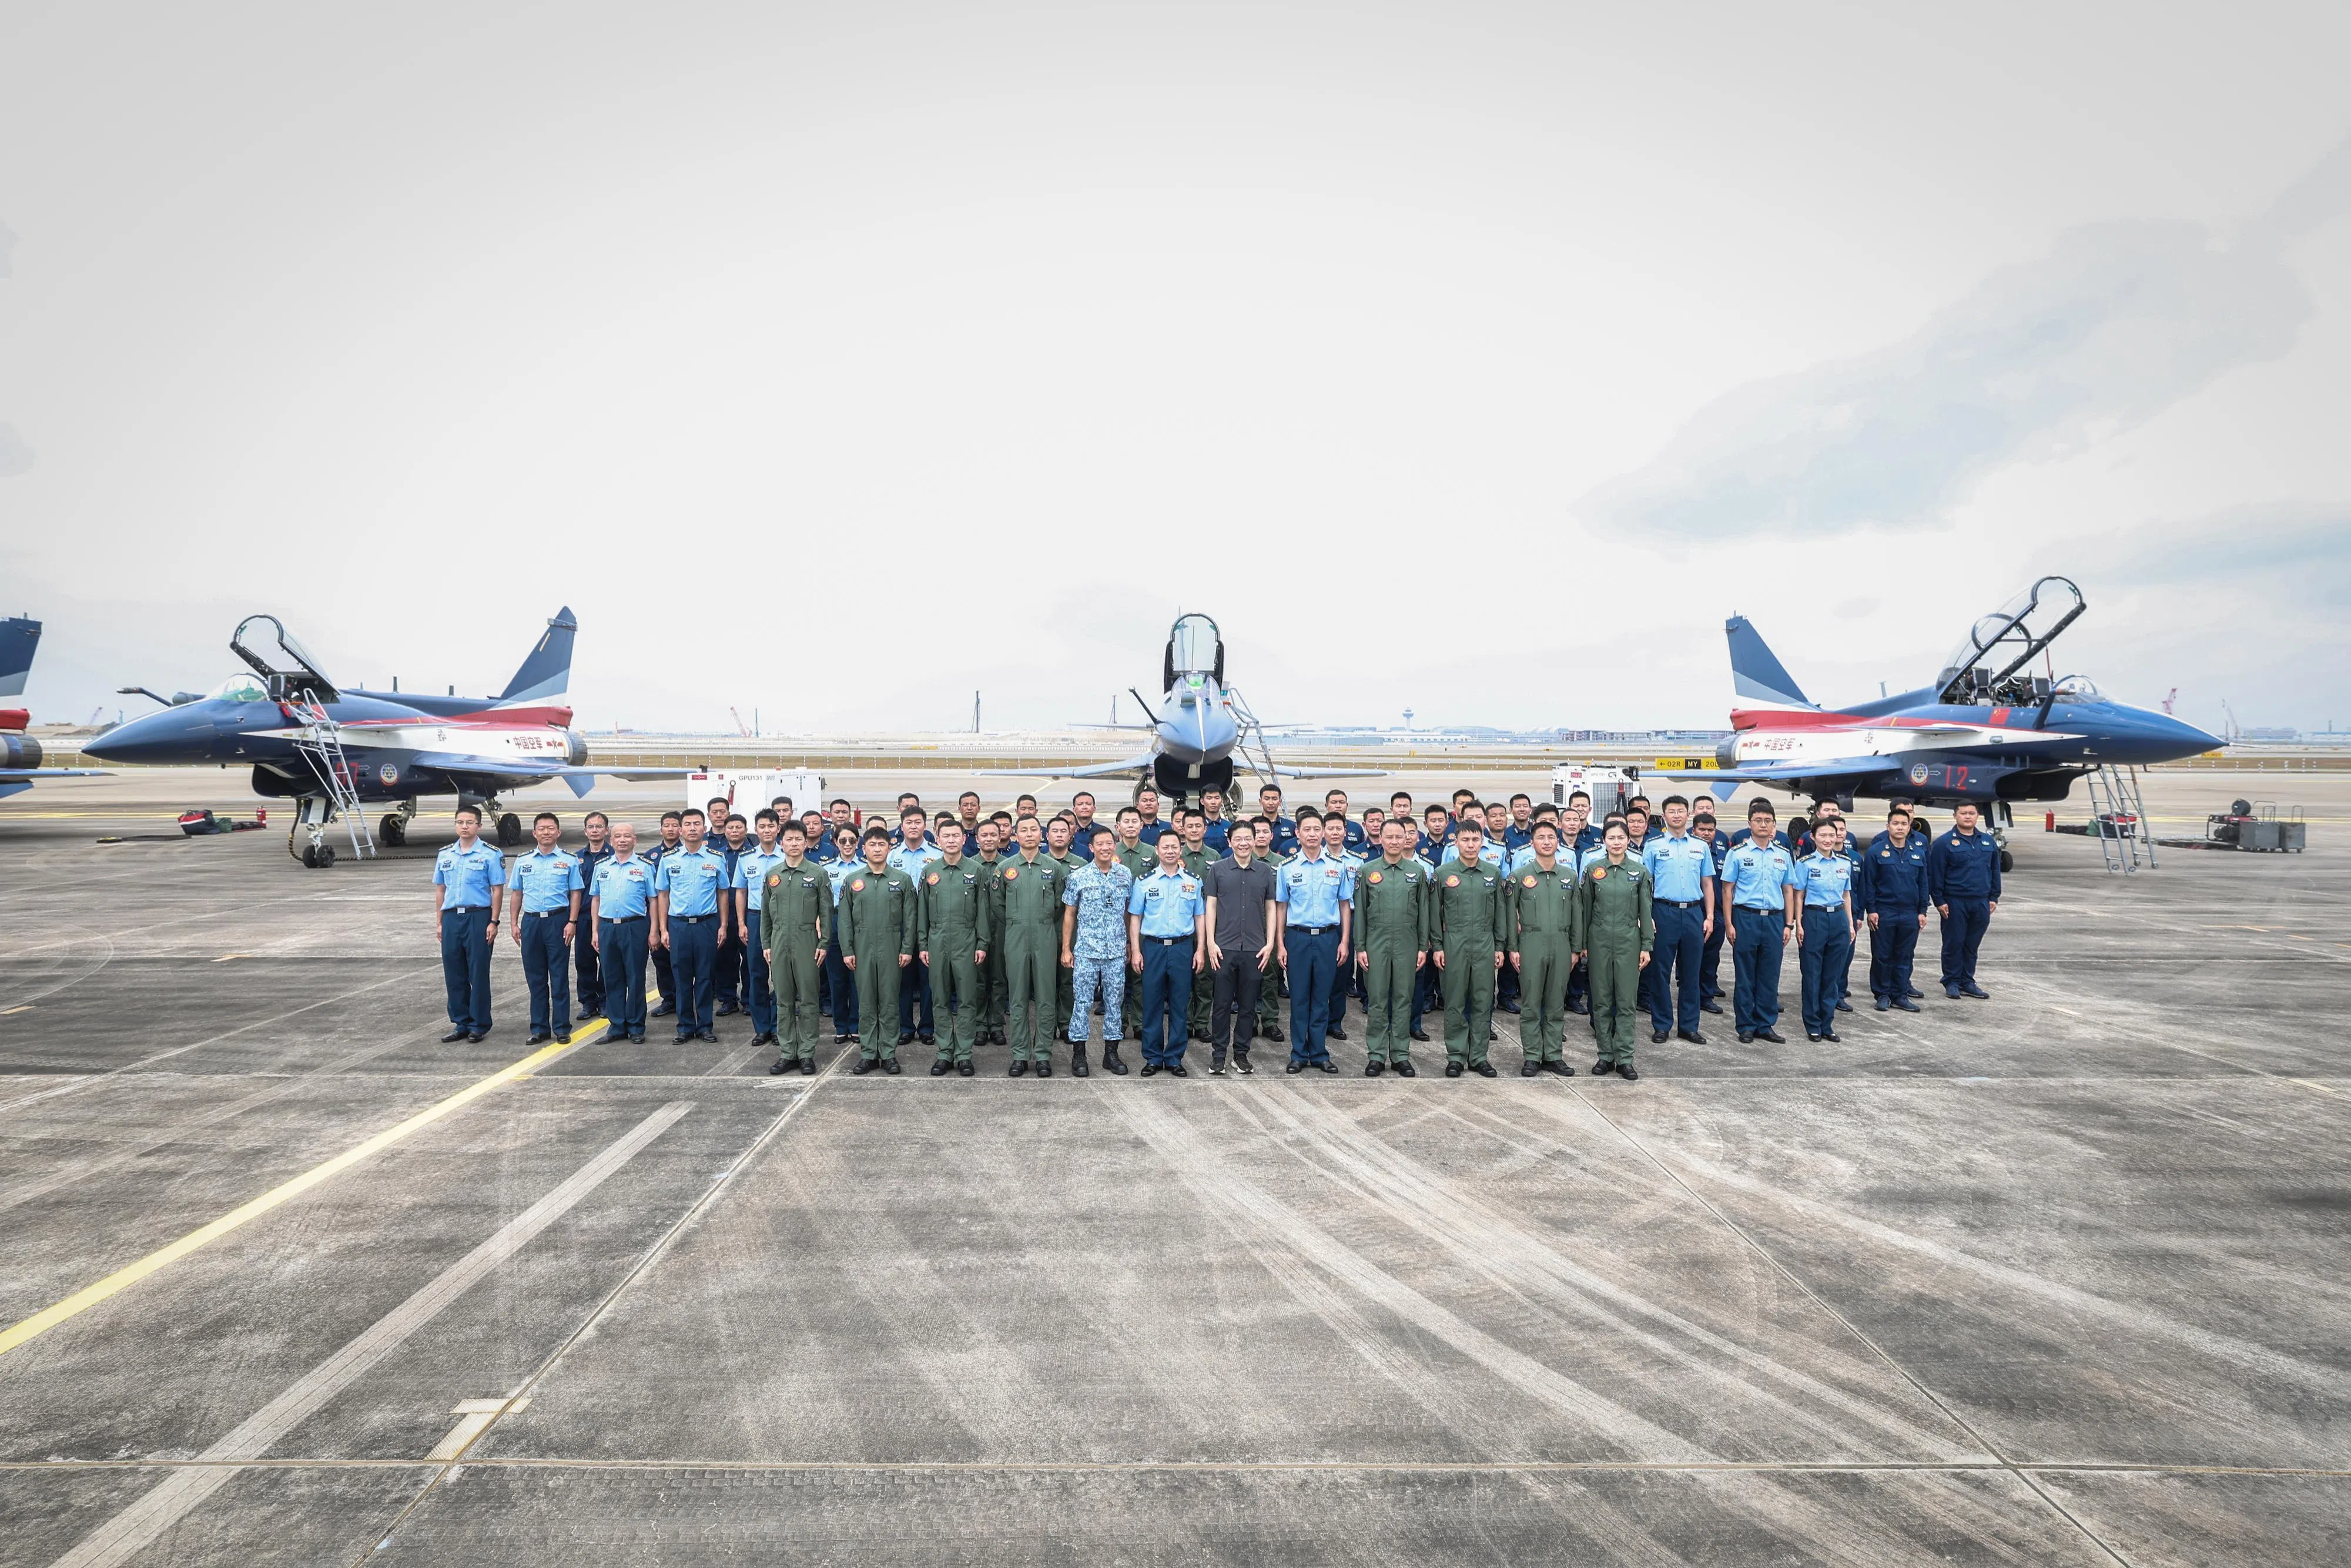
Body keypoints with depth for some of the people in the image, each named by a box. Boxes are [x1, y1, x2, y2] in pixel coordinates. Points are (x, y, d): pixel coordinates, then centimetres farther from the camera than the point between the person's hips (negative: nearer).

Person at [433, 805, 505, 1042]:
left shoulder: (490, 855, -2)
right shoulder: (445, 855, 12)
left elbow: (497, 890, -4)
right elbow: (440, 889, 16)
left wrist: (493, 922, -10)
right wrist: (439, 922, 11)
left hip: (478, 917, -5)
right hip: (451, 917, 5)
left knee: (478, 973, 0)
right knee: (454, 974, 8)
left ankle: (479, 1025, 8)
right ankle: (461, 1024, 17)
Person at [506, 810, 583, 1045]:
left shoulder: (569, 860, 2)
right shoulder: (523, 861, 11)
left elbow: (575, 893, 1)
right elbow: (516, 894, 13)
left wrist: (572, 922, -8)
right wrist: (513, 923, 6)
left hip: (558, 921, -3)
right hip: (531, 921, 3)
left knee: (559, 977, 0)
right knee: (535, 977, 8)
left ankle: (562, 1029, 6)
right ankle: (539, 1028, 15)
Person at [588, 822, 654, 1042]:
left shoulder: (645, 866, 2)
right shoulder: (602, 866, 12)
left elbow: (653, 900, 1)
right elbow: (595, 900, 15)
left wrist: (653, 931, -5)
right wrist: (595, 931, 9)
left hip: (634, 927, -3)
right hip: (606, 927, 3)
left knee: (635, 978, 2)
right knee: (612, 978, 8)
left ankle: (636, 1028, 10)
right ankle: (617, 1026, 17)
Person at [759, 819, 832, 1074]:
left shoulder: (818, 874, 0)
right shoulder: (772, 875, 10)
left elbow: (826, 912, 0)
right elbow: (765, 912, 13)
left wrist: (824, 943, -6)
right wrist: (765, 944, 8)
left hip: (807, 941, -3)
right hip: (779, 941, 3)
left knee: (807, 1000, 1)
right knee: (783, 1000, 7)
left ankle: (807, 1053, 7)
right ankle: (787, 1053, 14)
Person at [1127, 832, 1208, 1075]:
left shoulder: (1194, 882, 7)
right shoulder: (1144, 882, 3)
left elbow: (1200, 917, 9)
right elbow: (1135, 917, 4)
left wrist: (1200, 950, 2)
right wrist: (1135, 951, -3)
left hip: (1183, 948, 1)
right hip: (1153, 947, -1)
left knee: (1180, 1005, 4)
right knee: (1152, 1004, 3)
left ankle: (1175, 1058, 13)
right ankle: (1153, 1058, 12)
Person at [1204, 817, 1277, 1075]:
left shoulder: (1265, 871, 6)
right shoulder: (1218, 869, 2)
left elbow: (1271, 908, 10)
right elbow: (1211, 906, 3)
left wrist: (1270, 943, 2)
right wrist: (1211, 942, -4)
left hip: (1254, 948, 2)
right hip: (1224, 947, -1)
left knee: (1248, 1005, 8)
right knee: (1222, 1004, 3)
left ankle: (1241, 1054, 18)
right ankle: (1218, 1055, 12)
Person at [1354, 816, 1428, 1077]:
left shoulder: (1418, 871, 5)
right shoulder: (1367, 871, 3)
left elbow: (1424, 912, 7)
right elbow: (1360, 911, 4)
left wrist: (1423, 947, 3)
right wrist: (1360, 947, -1)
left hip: (1407, 944, 1)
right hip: (1376, 943, -1)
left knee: (1404, 999, 6)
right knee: (1377, 1001, 3)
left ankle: (1401, 1055, 13)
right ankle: (1376, 1056, 10)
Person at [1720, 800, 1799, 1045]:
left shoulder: (1784, 855, 10)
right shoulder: (1737, 853, 0)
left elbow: (1789, 891, 13)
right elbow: (1727, 890, -1)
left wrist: (1789, 924, 6)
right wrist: (1729, 924, -7)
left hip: (1774, 919, 3)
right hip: (1746, 917, -3)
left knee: (1770, 976, 7)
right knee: (1745, 976, 2)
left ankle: (1766, 1025, 16)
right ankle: (1746, 1026, 11)